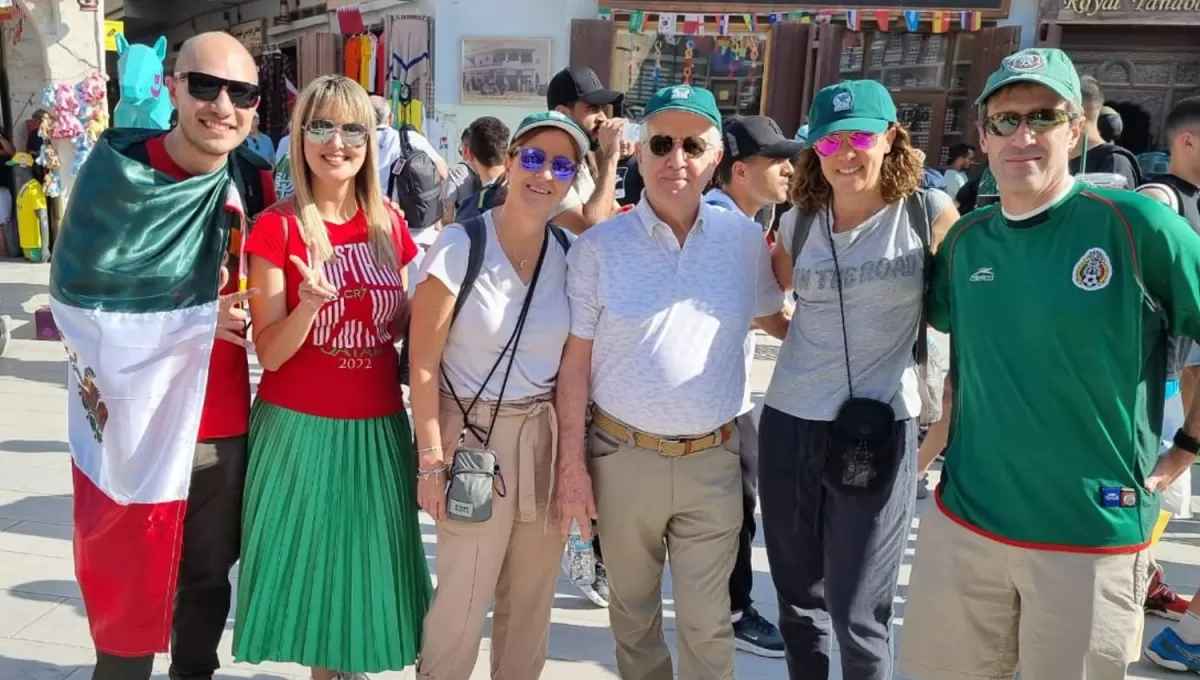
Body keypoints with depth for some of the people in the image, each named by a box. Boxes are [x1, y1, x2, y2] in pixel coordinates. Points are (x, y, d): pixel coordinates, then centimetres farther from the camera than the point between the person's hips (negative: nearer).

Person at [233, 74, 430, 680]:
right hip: (300, 425, -4)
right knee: (311, 561, 7)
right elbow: (270, 353, -11)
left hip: (378, 426, 4)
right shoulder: (276, 227, -9)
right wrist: (311, 301, -29)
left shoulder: (389, 223, 4)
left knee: (366, 563, 14)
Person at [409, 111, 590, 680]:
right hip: (472, 435, -4)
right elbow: (423, 363, -11)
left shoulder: (571, 254, 1)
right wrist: (431, 461, -12)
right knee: (463, 601, 4)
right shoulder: (460, 247, -13)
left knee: (532, 597, 15)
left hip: (547, 436, 5)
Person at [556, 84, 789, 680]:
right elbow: (576, 362, -4)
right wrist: (572, 463, -6)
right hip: (622, 456, 0)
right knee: (632, 608, 19)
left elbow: (774, 317, 17)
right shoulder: (599, 246, -7)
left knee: (707, 621, 10)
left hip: (713, 460, 1)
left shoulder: (745, 239, -1)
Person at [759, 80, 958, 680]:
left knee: (858, 613, 4)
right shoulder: (798, 224, 4)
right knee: (798, 595, 17)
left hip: (880, 429, -4)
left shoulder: (929, 214, -6)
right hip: (789, 424, 4)